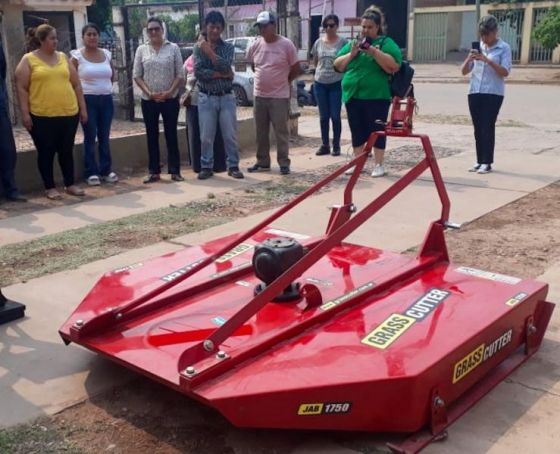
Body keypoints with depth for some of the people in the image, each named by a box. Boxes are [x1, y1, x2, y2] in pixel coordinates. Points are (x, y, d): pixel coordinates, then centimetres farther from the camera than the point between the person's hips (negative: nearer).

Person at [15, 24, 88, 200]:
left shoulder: (63, 57, 11)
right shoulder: (28, 59, -1)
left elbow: (76, 85, 13)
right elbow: (22, 88, -4)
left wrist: (83, 108, 9)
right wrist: (25, 113, -11)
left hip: (69, 114, 4)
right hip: (42, 116, -3)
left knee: (67, 151, 11)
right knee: (46, 152, 4)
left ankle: (70, 185, 21)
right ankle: (50, 187, 14)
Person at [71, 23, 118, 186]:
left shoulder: (106, 54, 7)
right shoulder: (77, 56, -5)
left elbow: (112, 75, 19)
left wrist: (105, 87, 11)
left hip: (106, 99, 4)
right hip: (88, 100, -4)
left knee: (104, 136, 9)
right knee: (90, 137, 0)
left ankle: (106, 170, 17)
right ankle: (91, 173, 6)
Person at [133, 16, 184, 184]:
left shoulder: (173, 48, 1)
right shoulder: (141, 50, 5)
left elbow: (180, 74, -1)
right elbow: (136, 75, 3)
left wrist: (170, 92, -12)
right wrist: (149, 92, -9)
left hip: (170, 99, -2)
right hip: (148, 100, 2)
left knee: (171, 135, 2)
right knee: (152, 136, 5)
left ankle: (175, 171, 8)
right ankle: (154, 172, 12)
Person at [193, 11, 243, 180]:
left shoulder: (228, 47, 3)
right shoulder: (199, 47, 0)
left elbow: (225, 66, -15)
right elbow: (198, 72, -12)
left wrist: (209, 51, -16)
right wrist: (220, 74, -15)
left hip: (227, 97, 1)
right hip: (206, 98, 0)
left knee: (230, 135, 4)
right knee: (206, 136, 3)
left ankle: (233, 166, 14)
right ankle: (206, 167, 15)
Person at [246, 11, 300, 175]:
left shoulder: (286, 45, -9)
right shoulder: (254, 46, 3)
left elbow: (296, 69, -1)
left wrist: (283, 81, 7)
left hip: (279, 96, -5)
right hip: (259, 96, 5)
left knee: (281, 132, 1)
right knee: (261, 132, 11)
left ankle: (284, 163, 8)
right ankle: (262, 162, 22)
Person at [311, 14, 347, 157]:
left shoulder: (343, 42, -4)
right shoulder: (318, 42, 7)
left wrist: (337, 69, -7)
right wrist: (322, 71, 8)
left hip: (336, 84, -3)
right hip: (320, 84, 3)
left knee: (335, 116, -1)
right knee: (323, 117, 8)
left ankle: (336, 145, 9)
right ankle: (325, 145, 16)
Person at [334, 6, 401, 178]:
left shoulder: (386, 43, 0)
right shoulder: (352, 43, 14)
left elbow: (394, 66, -14)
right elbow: (338, 65, 11)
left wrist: (374, 51, -18)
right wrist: (351, 54, -5)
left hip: (376, 97, -4)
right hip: (353, 96, 5)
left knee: (377, 131, 2)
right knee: (357, 132, 11)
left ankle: (379, 165, 10)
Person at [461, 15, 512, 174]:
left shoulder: (504, 48, -2)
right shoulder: (477, 47, 11)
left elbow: (505, 72, -12)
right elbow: (464, 71, 9)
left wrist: (488, 61, -23)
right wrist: (469, 59, -12)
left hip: (493, 93, -4)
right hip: (474, 92, 4)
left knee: (488, 127, -6)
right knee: (478, 129, 6)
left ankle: (487, 162, -1)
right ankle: (479, 161, 13)